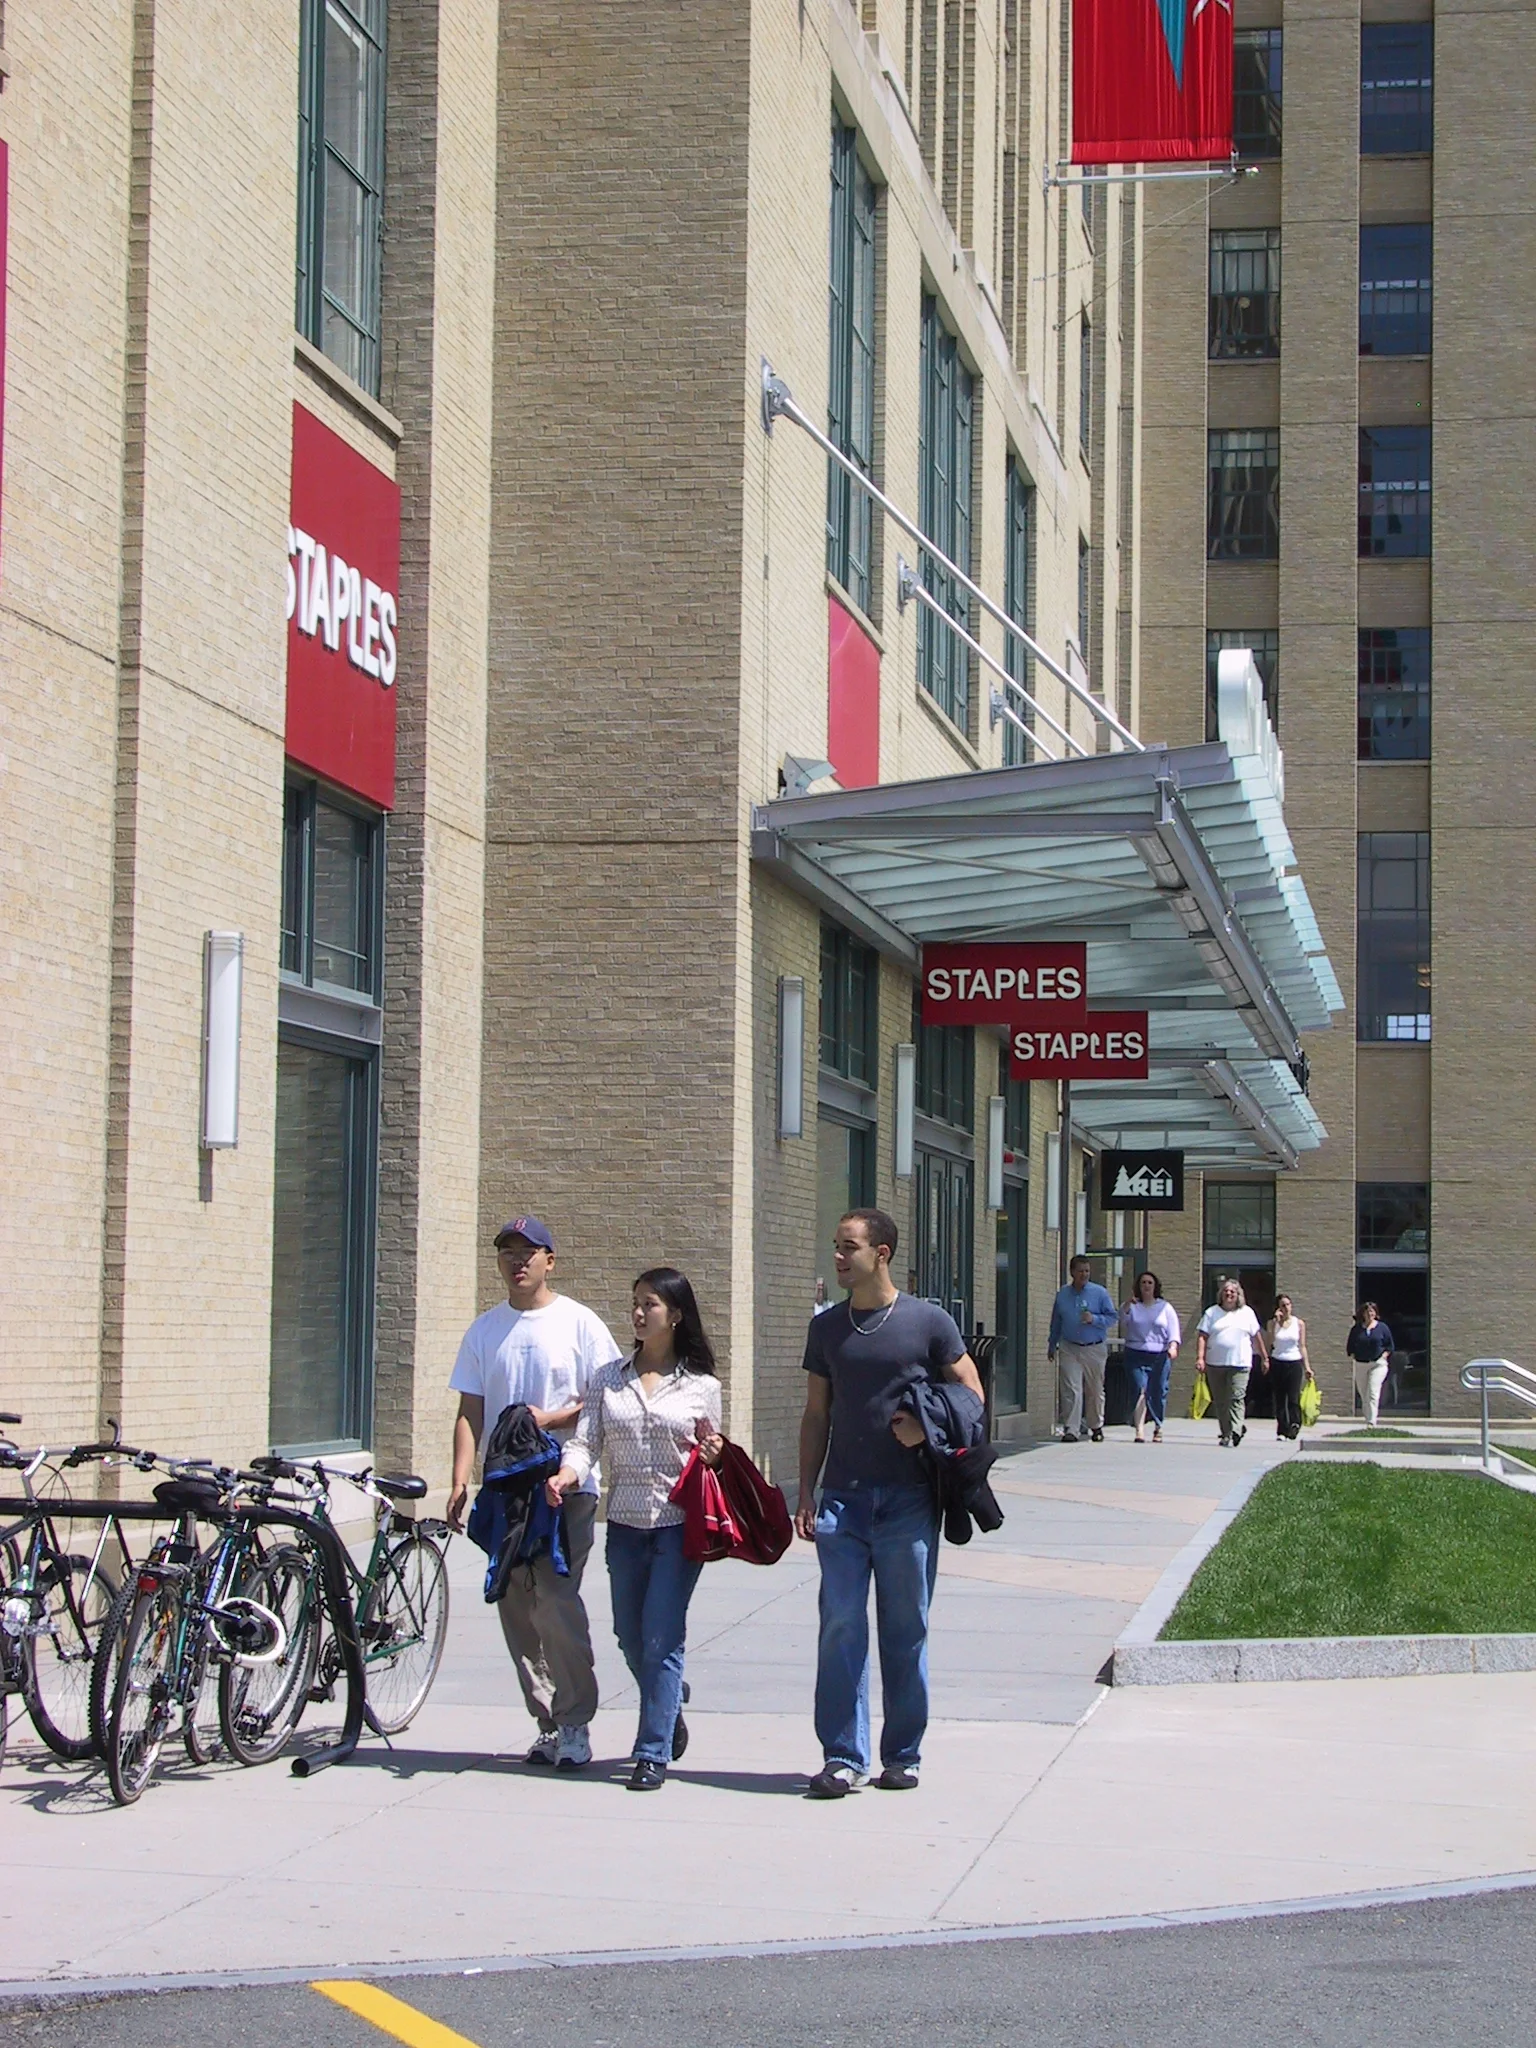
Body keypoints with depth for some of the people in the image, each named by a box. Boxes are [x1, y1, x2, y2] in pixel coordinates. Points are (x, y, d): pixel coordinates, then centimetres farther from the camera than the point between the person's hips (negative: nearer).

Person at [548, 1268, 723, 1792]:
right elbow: (585, 1440, 0)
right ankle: (670, 1709, 39)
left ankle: (653, 1753, -2)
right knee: (630, 1637, 11)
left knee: (660, 1639, -8)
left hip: (678, 1523, -3)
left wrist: (713, 1455, -12)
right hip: (624, 1525, 3)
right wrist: (568, 1472, -20)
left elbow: (709, 1458, 11)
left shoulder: (701, 1386, 4)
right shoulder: (608, 1379, 8)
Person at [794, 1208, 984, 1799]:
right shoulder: (826, 1327, 10)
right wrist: (806, 1493, 6)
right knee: (840, 1627, -4)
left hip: (908, 1500, -2)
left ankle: (902, 1756, 14)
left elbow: (972, 1395, 5)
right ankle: (843, 1757, 0)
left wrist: (927, 1428, -12)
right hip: (843, 1499, 2)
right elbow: (816, 1416, 13)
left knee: (906, 1632, 5)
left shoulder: (927, 1322, -1)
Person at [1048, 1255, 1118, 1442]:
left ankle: (1096, 1427, 26)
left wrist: (1094, 1319, -17)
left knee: (1095, 1390, 10)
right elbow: (1056, 1322, 18)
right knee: (1070, 1390, -9)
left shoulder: (1099, 1293, -1)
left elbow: (1113, 1318, -1)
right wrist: (1052, 1345, 20)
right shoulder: (1062, 1294, 7)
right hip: (1070, 1348, 1)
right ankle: (1071, 1429, -10)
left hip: (1094, 1349, -1)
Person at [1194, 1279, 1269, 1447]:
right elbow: (1202, 1336, 2)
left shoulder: (1247, 1313, 11)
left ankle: (1233, 1432, -21)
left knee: (1236, 1398, -15)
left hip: (1240, 1364, -2)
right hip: (1215, 1364, 2)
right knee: (1220, 1401, 6)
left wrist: (1264, 1358, 16)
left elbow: (1256, 1337, 16)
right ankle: (1225, 1432, 17)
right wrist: (1200, 1358, -10)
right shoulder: (1212, 1313, 9)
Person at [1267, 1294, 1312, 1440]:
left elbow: (1302, 1346, 9)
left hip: (1294, 1363, -1)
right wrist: (1276, 1321, -12)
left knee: (1293, 1398, -14)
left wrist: (1307, 1366, 4)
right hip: (1277, 1363, 1)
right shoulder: (1273, 1323, 4)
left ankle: (1294, 1425, -19)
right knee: (1279, 1399, 1)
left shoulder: (1299, 1323, 6)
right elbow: (1270, 1342, -12)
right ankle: (1282, 1429, 4)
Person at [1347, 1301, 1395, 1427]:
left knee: (1373, 1394, -16)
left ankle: (1372, 1423, -21)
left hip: (1378, 1364, -4)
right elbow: (1350, 1346, 15)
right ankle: (1368, 1421, 17)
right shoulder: (1357, 1329, 8)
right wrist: (1353, 1356, 1)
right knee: (1363, 1395, 7)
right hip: (1360, 1365, 4)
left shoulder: (1382, 1328, 2)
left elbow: (1389, 1345, 8)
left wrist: (1384, 1355, -4)